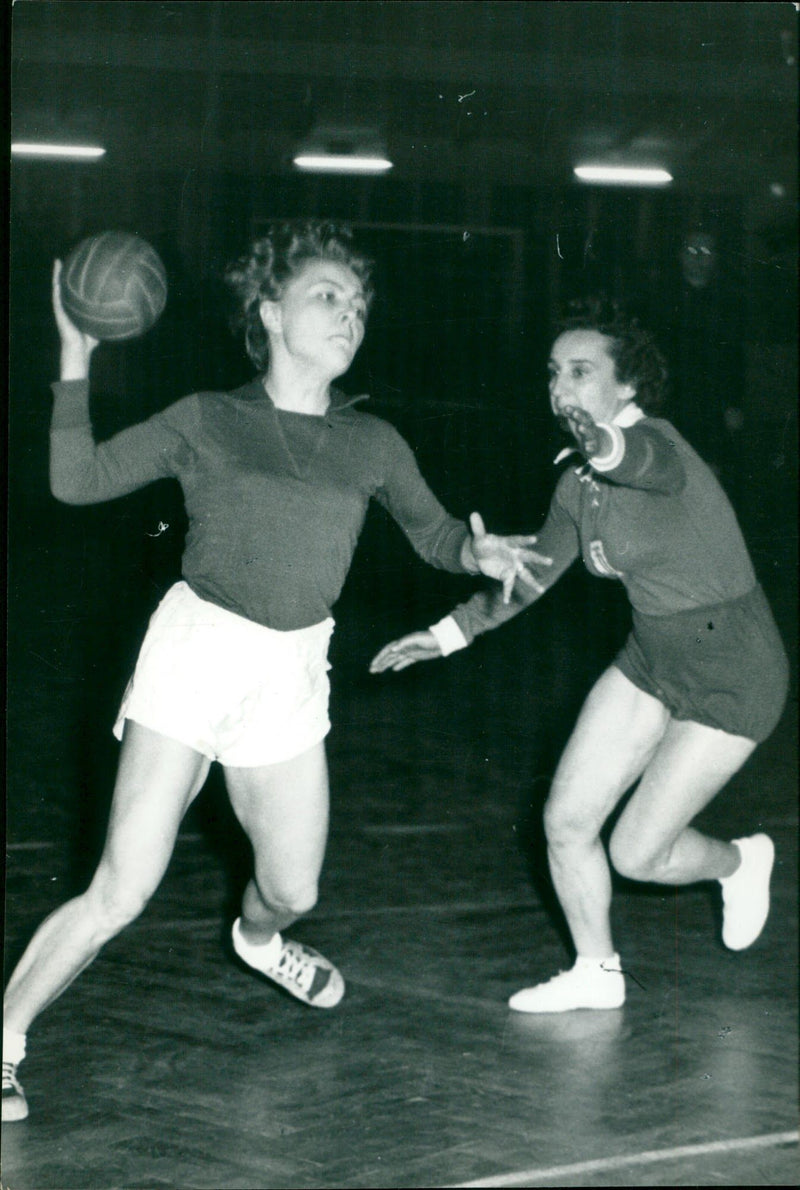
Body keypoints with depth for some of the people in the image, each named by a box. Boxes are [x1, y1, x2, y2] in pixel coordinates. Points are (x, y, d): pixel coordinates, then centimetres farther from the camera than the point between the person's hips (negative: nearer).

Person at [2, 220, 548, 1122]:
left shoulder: (371, 445, 6)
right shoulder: (207, 421, -3)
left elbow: (431, 531, 19)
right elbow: (76, 481, -5)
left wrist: (480, 552, -3)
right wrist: (76, 361, -14)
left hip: (290, 675, 4)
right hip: (195, 650, -4)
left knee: (292, 890, 15)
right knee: (121, 893, -13)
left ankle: (256, 939, 53)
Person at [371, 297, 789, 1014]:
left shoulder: (659, 444, -25)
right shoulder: (578, 486, 1)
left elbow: (644, 462, -52)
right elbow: (534, 572, 17)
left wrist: (603, 444, -74)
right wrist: (450, 633, 17)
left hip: (733, 676, -8)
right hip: (652, 660, 8)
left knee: (637, 854, -3)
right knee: (566, 820, 2)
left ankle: (740, 861, 30)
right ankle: (597, 974, 24)